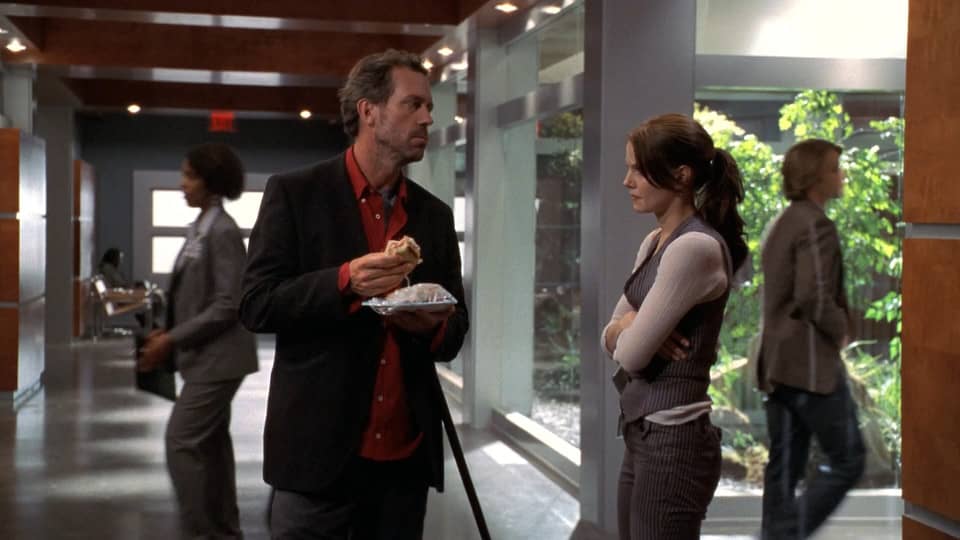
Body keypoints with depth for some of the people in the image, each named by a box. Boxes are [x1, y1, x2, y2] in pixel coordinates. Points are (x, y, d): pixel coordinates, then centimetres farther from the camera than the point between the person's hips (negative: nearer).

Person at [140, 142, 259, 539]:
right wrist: (167, 332, 6)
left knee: (182, 442, -9)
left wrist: (173, 339, -18)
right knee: (211, 444, 13)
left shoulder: (223, 232, -16)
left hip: (217, 356, -9)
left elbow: (227, 305, -20)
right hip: (206, 355, 9)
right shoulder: (199, 228, 11)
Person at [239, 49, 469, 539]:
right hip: (319, 447, -4)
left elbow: (456, 328, 15)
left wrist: (434, 328, -9)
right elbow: (256, 305, -7)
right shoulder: (295, 194, -1)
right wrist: (344, 281, -21)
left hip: (406, 452, 4)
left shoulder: (435, 215, 12)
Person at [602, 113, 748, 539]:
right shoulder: (655, 242, 11)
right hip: (642, 435, 9)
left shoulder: (696, 248, -18)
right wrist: (630, 327, -8)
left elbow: (631, 353, -19)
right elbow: (613, 339, 14)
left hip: (674, 440, -9)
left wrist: (628, 327, 3)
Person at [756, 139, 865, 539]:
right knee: (847, 461, 0)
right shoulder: (816, 226, -15)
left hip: (776, 363, 9)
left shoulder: (780, 224, 15)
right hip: (811, 364, -9)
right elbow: (816, 297, -23)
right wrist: (841, 331, -6)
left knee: (784, 466, 10)